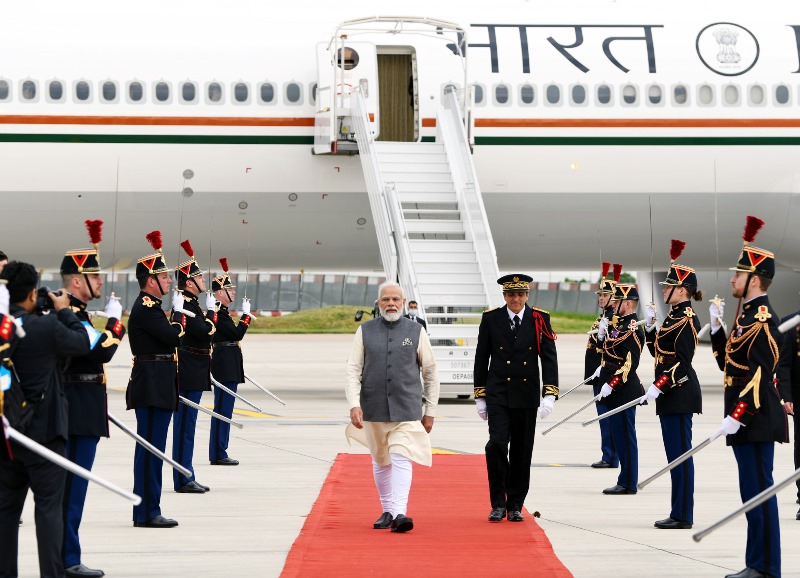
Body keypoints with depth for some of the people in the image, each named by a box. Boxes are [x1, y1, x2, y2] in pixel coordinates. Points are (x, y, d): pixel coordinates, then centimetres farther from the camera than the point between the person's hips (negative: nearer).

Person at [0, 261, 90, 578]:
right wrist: (64, 310, 7)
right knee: (49, 505, 1)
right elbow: (83, 343, -4)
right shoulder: (47, 326, -18)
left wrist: (38, 314, 9)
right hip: (44, 430, -5)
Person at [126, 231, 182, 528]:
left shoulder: (148, 306, 18)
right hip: (153, 389, -11)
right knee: (151, 448, -7)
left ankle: (147, 510, 17)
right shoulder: (147, 308, -15)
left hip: (155, 388, 11)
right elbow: (174, 338, -21)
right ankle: (147, 512, -4)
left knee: (150, 447, 12)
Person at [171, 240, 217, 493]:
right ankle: (183, 480, -1)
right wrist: (212, 311, -11)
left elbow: (203, 334, 20)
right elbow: (205, 333, -22)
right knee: (185, 425, -6)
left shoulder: (189, 304, 16)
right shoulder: (186, 306, -16)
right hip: (189, 375, -11)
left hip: (191, 375, 11)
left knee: (186, 425, 13)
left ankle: (186, 478, 18)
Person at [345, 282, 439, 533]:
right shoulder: (365, 331, 4)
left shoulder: (416, 331, 3)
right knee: (381, 462, 11)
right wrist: (354, 405, -12)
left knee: (401, 458, -14)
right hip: (374, 409, 2)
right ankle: (387, 511, 23)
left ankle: (399, 513, -20)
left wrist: (430, 411, 6)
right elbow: (353, 370, 0)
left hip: (407, 409, -2)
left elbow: (431, 373, 8)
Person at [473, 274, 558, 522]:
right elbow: (481, 359, 6)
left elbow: (549, 358, -3)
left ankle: (515, 505, 18)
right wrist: (480, 396, 4)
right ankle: (498, 503, -2)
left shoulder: (540, 319, 0)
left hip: (526, 397, 1)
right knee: (497, 444, -15)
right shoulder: (491, 319, 1)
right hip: (498, 396, -1)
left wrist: (549, 395, -13)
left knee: (522, 451, 6)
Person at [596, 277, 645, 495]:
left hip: (624, 391, -10)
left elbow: (630, 363, -21)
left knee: (625, 436, -4)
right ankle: (625, 480, 18)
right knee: (619, 436, 12)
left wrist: (610, 385, -21)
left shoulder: (632, 330, -15)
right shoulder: (618, 325, 15)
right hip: (616, 391, 10)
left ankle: (628, 483, 1)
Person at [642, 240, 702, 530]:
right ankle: (679, 513, 16)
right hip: (671, 395, 10)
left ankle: (683, 516, -1)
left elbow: (682, 361, -18)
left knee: (680, 453, -6)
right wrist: (649, 326, 10)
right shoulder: (674, 317, 16)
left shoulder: (686, 319, -13)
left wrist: (658, 386, -21)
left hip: (680, 394, -10)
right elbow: (659, 352, 20)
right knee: (675, 454, 11)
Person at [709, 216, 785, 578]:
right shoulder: (747, 316, 15)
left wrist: (735, 418, -24)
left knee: (758, 493, -5)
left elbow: (760, 376, -21)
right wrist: (716, 326, 13)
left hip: (755, 421, -10)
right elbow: (731, 364, 20)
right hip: (746, 421, 10)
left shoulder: (762, 320, -14)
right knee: (753, 492, 12)